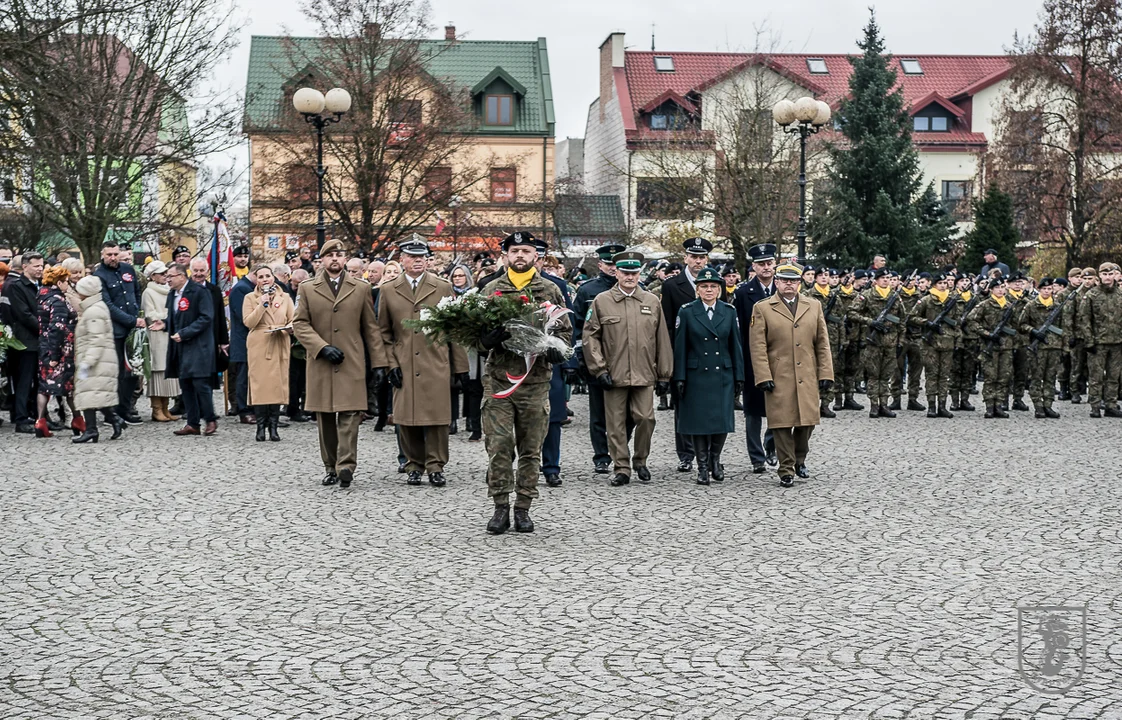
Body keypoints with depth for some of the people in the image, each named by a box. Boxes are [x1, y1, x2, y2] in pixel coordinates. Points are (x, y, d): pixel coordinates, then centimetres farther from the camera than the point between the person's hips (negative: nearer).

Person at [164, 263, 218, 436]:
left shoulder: (199, 291, -10)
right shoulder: (172, 294, 14)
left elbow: (206, 317, -16)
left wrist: (184, 333, -18)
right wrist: (165, 324, 1)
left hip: (198, 345, -8)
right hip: (180, 346, 8)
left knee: (200, 383, -10)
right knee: (185, 384, 8)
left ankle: (210, 420, 6)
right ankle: (193, 423, 13)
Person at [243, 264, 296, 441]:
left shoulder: (285, 297, 13)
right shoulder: (250, 298, 7)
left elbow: (294, 320, 11)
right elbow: (248, 322, -4)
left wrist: (289, 327, -11)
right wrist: (262, 304, -11)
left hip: (280, 347, 2)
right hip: (258, 347, -2)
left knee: (278, 385, -2)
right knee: (259, 385, -6)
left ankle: (273, 426, 2)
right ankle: (261, 426, -1)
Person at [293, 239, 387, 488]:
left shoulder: (360, 289, 9)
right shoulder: (307, 289, 7)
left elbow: (371, 328, 10)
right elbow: (299, 324, 2)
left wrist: (379, 362, 4)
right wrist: (322, 347, -11)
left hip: (352, 364, -1)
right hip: (320, 364, 1)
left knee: (349, 414, -11)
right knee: (325, 419, 5)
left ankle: (346, 466, -16)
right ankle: (331, 467, 14)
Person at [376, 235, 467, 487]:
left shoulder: (443, 288, 7)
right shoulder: (389, 291, 9)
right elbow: (384, 332, 12)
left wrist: (460, 366, 5)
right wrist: (391, 364, 1)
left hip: (436, 367, -1)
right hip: (404, 369, 1)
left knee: (437, 418, -2)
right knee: (407, 419, 2)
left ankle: (435, 466, 7)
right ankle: (414, 466, 14)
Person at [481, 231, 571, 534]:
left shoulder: (550, 291, 8)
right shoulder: (491, 289, 8)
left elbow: (565, 329, 10)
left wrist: (555, 349, -11)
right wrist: (489, 337, -16)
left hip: (536, 380, 1)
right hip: (499, 378, -1)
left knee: (531, 449, 5)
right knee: (499, 445, -6)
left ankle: (523, 508, 15)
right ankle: (501, 507, 4)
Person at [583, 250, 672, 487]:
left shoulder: (652, 302, 8)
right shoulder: (601, 301, 3)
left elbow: (662, 340, 10)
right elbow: (590, 337, 3)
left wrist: (664, 375, 8)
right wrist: (599, 369, -4)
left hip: (644, 375, 1)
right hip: (613, 376, -1)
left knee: (646, 419, -3)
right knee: (616, 424, 2)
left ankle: (640, 461, 19)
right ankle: (622, 469, 12)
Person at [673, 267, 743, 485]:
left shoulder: (729, 311, 6)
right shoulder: (686, 312, 0)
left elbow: (736, 346, 8)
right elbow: (680, 347, 0)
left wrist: (739, 377, 5)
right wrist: (680, 378, -5)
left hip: (723, 375, 2)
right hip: (696, 375, -2)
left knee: (722, 420, 0)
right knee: (698, 421, 1)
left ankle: (715, 459, 23)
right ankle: (703, 466, 12)